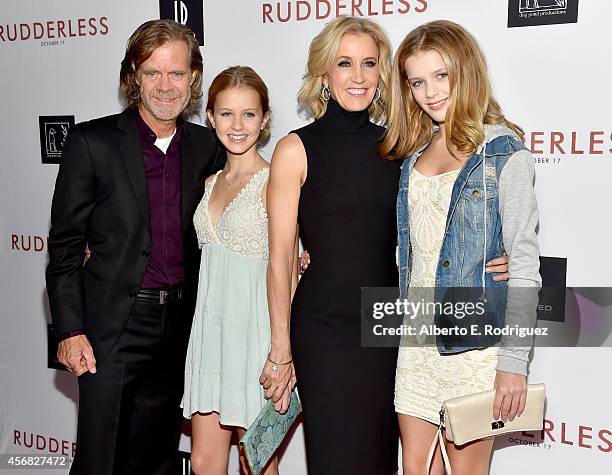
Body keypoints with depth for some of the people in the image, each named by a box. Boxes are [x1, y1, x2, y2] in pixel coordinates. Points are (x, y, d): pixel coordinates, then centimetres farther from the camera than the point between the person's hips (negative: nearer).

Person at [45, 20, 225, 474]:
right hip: (113, 329, -4)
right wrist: (70, 331, -10)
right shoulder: (93, 142, -6)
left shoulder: (206, 146, 5)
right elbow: (65, 245, -5)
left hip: (178, 326, 4)